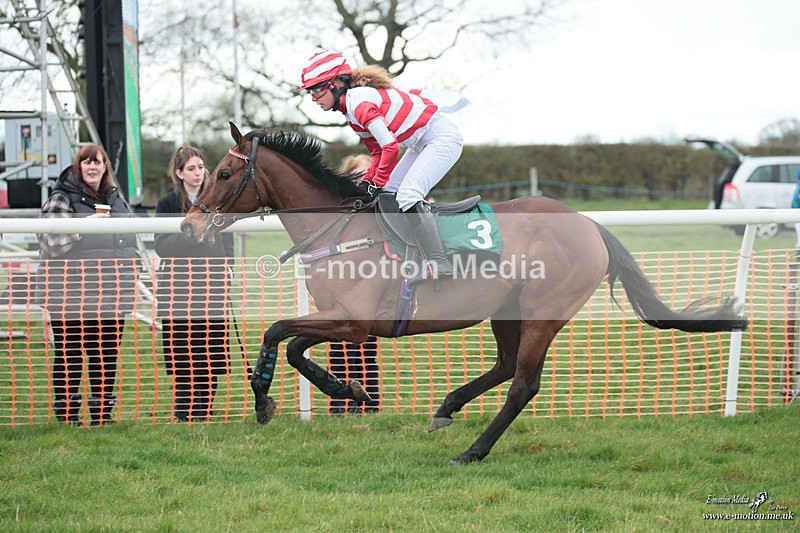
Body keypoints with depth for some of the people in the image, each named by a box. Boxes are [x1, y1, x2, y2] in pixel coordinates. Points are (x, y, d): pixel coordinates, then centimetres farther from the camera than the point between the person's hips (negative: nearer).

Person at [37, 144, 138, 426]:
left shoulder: (116, 198, 14)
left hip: (111, 296, 6)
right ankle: (66, 412, 6)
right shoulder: (62, 199, -6)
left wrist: (129, 279, 20)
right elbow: (50, 243, -14)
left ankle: (103, 412, 19)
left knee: (107, 355, 10)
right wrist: (83, 228, -25)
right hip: (72, 294, -6)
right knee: (70, 356, -1)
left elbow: (130, 238, 26)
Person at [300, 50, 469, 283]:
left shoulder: (359, 102, -22)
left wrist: (378, 184, -16)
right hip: (423, 143, 11)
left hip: (443, 138, -11)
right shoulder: (351, 108, 9)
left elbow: (390, 147, -28)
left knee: (408, 194, -25)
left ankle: (439, 264, -31)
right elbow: (378, 152, 16)